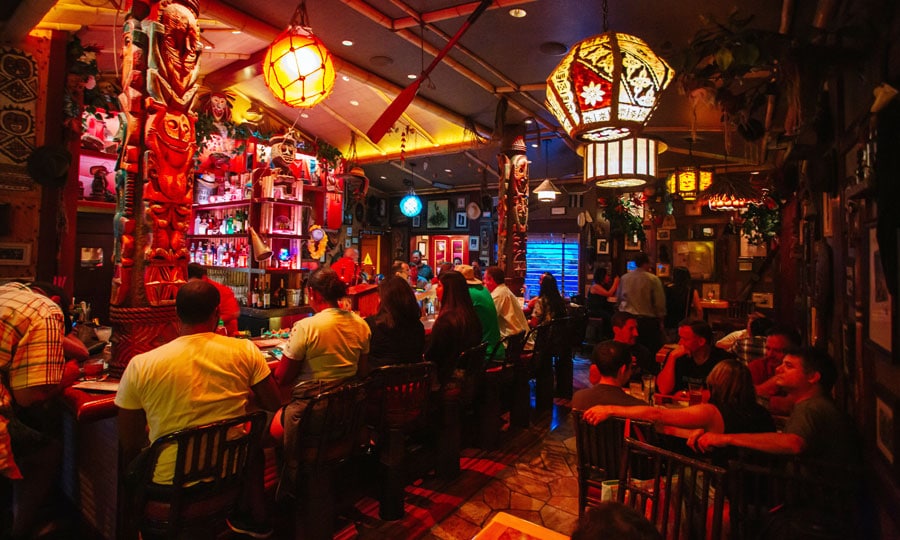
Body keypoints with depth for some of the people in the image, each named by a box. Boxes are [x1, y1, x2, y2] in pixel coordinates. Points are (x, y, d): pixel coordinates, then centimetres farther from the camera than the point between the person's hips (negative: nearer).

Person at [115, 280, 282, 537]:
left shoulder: (140, 365, -13)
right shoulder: (245, 351, -14)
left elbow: (129, 445, -4)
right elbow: (274, 406, -3)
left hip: (168, 484, 0)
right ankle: (255, 519, 40)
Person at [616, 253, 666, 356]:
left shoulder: (624, 278, 2)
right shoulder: (653, 279, -10)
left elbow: (619, 298, 12)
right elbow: (659, 302, -8)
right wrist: (660, 320, 3)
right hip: (648, 320, -4)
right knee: (651, 351, 5)